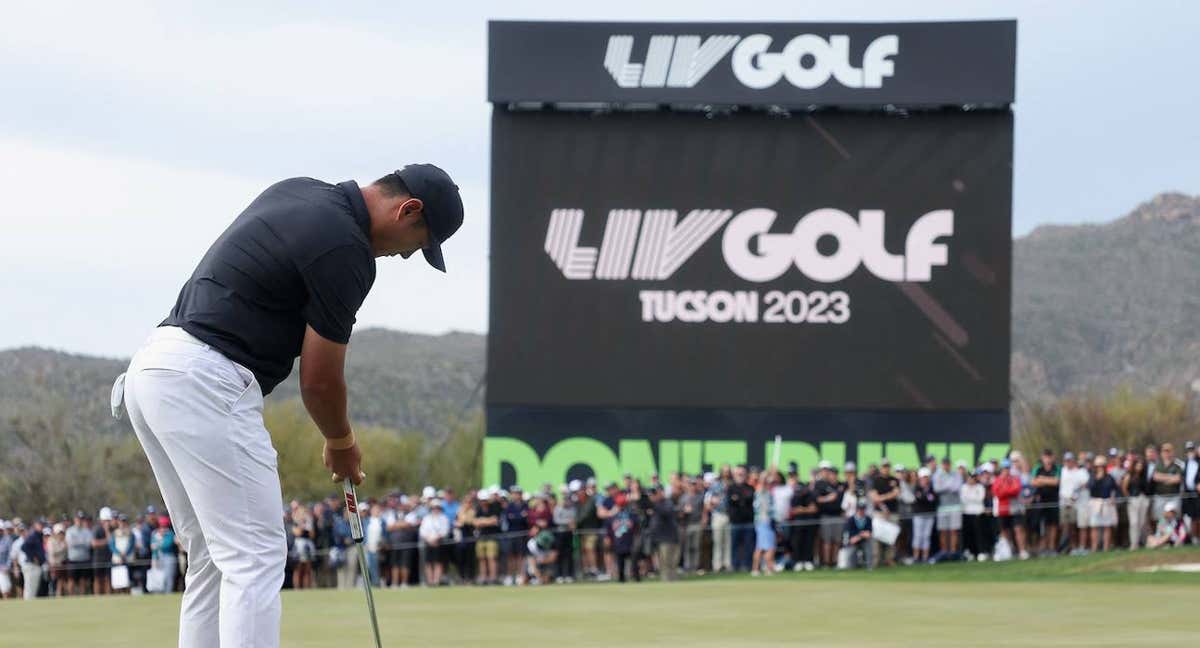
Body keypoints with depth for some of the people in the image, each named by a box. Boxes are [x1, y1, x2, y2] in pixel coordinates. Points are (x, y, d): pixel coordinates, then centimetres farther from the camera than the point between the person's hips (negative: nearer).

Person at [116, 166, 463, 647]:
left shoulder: (300, 192, 17)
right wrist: (341, 444, 15)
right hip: (206, 383, -10)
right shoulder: (346, 251, -11)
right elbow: (319, 379, -5)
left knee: (215, 559, 13)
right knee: (256, 556, -9)